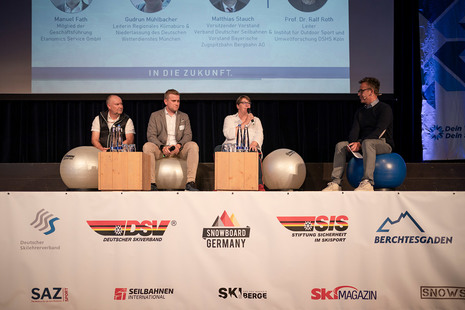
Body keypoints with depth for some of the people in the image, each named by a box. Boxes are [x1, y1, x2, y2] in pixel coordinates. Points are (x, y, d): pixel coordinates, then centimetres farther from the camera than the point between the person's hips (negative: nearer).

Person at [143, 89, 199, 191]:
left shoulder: (184, 117, 17)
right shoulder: (155, 116, 10)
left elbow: (188, 135, 6)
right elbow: (151, 135, -1)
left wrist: (179, 145, -16)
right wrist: (163, 147, -20)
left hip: (179, 149, 1)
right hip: (161, 149, -1)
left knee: (193, 146, -28)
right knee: (147, 146, -32)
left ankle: (190, 182, -34)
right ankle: (151, 183, -34)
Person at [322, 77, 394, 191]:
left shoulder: (385, 108, -5)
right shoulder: (360, 112, 17)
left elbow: (379, 132, -18)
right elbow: (354, 130, 5)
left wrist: (360, 143, -27)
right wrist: (352, 144, -18)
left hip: (383, 144, -7)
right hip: (363, 144, 7)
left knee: (367, 142, -38)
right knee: (340, 145, -14)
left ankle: (367, 182, -48)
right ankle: (335, 183, -22)